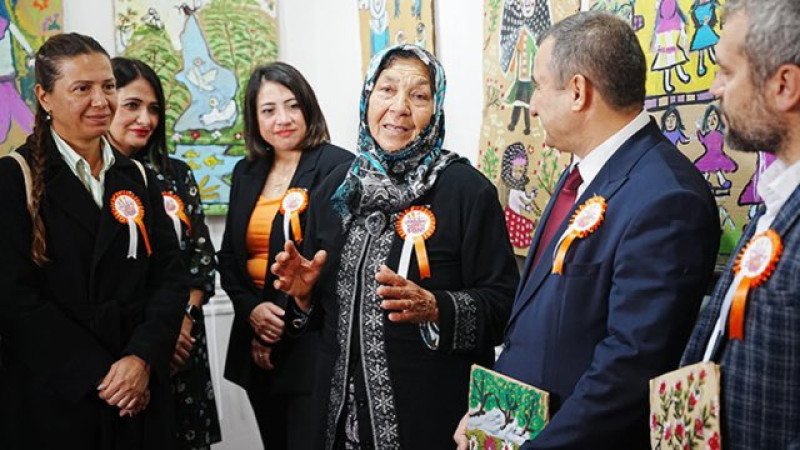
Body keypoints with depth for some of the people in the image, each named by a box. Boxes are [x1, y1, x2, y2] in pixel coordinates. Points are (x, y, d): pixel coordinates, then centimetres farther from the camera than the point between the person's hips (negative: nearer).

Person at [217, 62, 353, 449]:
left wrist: (286, 322, -11)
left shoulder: (337, 167, -7)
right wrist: (252, 309, -5)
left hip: (312, 341, -6)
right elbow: (229, 256, 14)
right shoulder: (246, 172, 13)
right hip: (256, 345, 6)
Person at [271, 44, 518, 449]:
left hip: (433, 411, -4)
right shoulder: (336, 189, 5)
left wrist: (433, 308, -25)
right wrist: (304, 292, -5)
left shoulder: (469, 191, -10)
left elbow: (501, 305, -11)